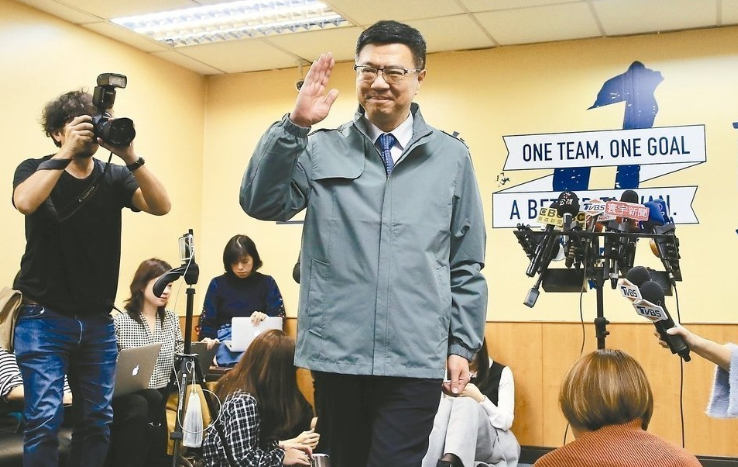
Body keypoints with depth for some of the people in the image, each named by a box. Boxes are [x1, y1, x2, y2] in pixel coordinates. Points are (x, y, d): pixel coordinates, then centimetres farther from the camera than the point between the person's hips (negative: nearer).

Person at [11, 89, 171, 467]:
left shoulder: (114, 177, 5)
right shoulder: (36, 170, 0)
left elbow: (161, 206, -12)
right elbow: (25, 202, -23)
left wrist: (130, 157, -21)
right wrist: (66, 152, -21)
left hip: (98, 321, 3)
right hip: (44, 318, -3)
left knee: (97, 420, 7)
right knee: (44, 420, -8)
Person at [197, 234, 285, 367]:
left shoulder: (267, 283, 12)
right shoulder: (218, 284, 14)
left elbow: (278, 318, 4)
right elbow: (208, 320, 9)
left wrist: (265, 318, -19)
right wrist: (208, 340, -12)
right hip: (226, 339, 0)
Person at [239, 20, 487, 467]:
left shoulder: (451, 157, 5)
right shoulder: (322, 150, 5)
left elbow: (466, 266, 7)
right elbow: (261, 203, -7)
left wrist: (462, 345, 4)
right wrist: (295, 125, -15)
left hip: (414, 358, -1)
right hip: (336, 353, 2)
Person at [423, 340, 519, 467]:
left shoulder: (501, 372, 3)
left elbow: (506, 422, -5)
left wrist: (480, 398, -18)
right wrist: (447, 397, -10)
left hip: (495, 442, -3)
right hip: (453, 440, 3)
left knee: (466, 403, -32)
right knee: (446, 405, -28)